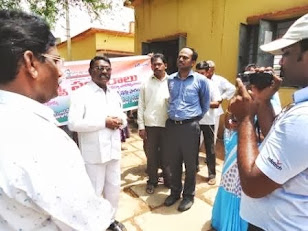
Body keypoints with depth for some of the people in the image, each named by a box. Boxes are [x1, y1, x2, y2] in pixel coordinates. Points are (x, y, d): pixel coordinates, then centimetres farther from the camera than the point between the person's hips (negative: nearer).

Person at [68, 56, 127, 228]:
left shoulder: (114, 95, 13)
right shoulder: (81, 94, -9)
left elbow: (124, 117, 18)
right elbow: (74, 124, -19)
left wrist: (120, 121, -6)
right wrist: (104, 122, -19)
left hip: (113, 149, 6)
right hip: (94, 152, -6)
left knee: (114, 187, 19)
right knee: (94, 190, 9)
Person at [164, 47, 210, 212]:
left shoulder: (200, 80, -3)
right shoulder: (170, 79, 7)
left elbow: (205, 104, 9)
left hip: (190, 126, -3)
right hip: (172, 125, 4)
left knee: (190, 163, 9)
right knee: (173, 161, 13)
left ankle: (189, 195, 27)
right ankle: (175, 192, 33)